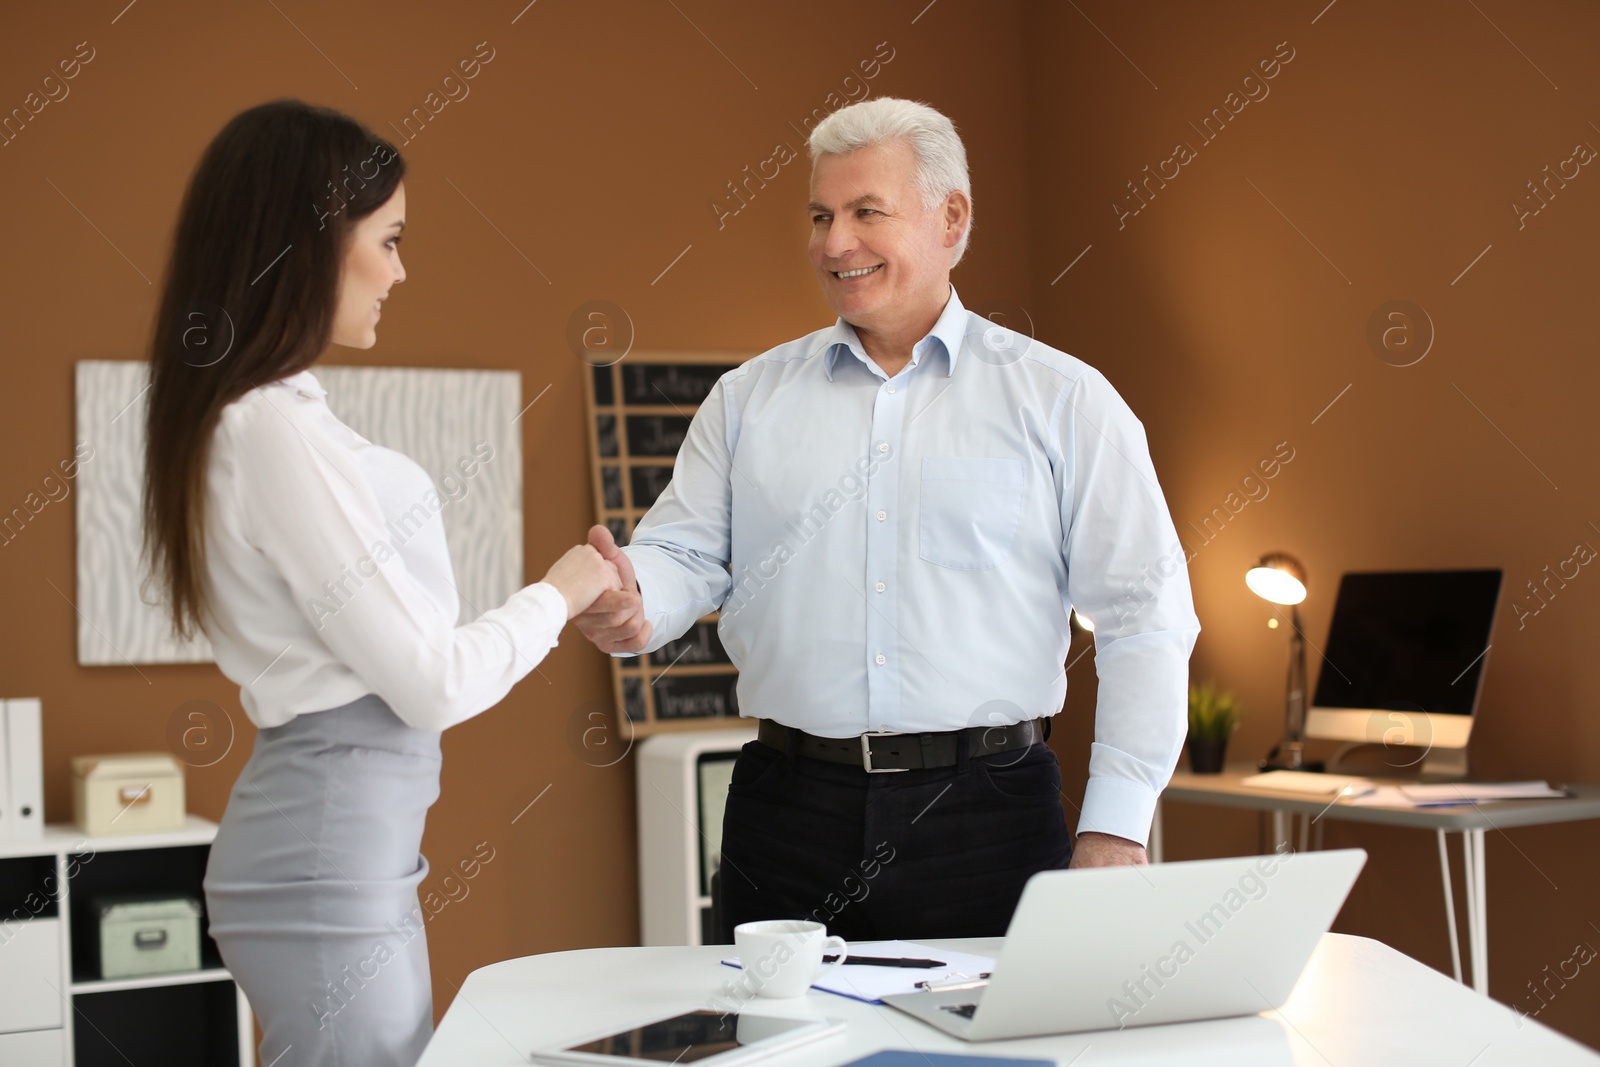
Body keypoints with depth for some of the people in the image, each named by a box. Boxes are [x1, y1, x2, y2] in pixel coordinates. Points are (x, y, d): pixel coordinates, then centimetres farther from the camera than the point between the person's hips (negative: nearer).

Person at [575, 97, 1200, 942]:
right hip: (790, 806, 2)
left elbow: (1144, 617, 0)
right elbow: (684, 553, 9)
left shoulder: (1060, 398, 4)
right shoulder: (749, 397, 12)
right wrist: (633, 602, -16)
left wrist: (1115, 828, -7)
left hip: (987, 812, -1)